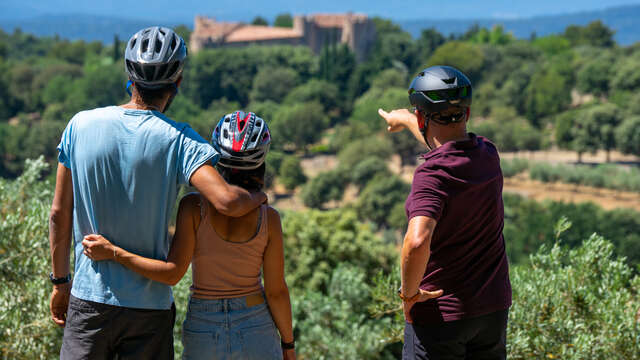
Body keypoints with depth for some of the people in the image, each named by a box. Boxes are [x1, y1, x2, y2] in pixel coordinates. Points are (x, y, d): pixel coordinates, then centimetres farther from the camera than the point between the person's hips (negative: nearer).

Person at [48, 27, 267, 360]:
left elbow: (59, 214, 2)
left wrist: (60, 281, 13)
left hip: (89, 298, 2)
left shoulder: (81, 125, -3)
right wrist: (256, 198, -2)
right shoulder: (178, 140, -11)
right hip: (150, 306, -2)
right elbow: (226, 201, -25)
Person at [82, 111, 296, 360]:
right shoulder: (268, 218, -9)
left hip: (203, 330, 1)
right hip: (255, 327, 0)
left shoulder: (193, 207, -12)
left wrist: (113, 252, -12)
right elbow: (276, 292, -6)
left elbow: (172, 273, -17)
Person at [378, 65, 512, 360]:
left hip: (440, 312, -7)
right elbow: (447, 142, 24)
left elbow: (417, 242, -39)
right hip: (494, 306, 7)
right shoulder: (488, 155, 0)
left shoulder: (432, 175, -23)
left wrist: (409, 291, -21)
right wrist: (405, 120, 40)